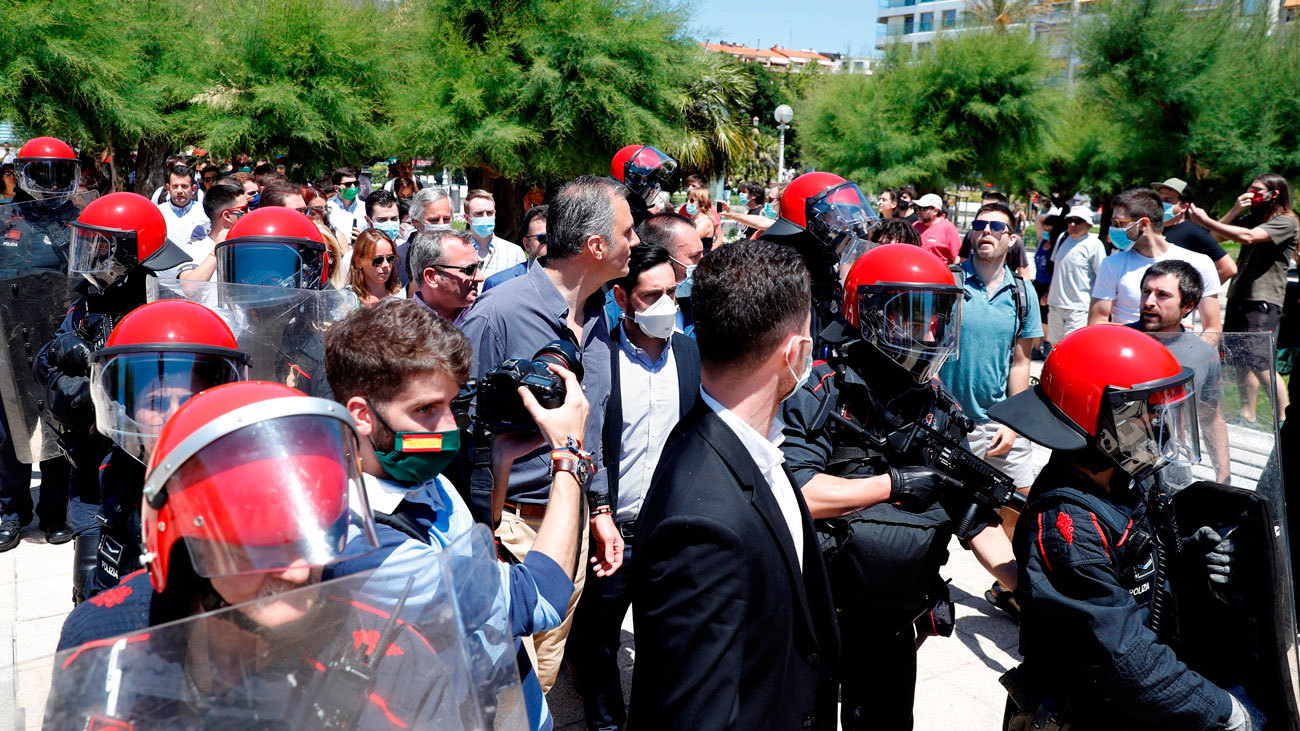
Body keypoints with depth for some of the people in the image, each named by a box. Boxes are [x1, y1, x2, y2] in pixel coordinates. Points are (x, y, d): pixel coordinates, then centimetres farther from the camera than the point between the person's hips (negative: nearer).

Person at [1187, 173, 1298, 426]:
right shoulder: (1253, 218, 18)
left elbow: (1248, 237, -22)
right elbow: (1218, 237, 13)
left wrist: (1205, 221, -21)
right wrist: (1235, 210, 1)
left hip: (1263, 302, -8)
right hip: (1238, 297, 8)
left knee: (1259, 362, -15)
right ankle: (1248, 415, 18)